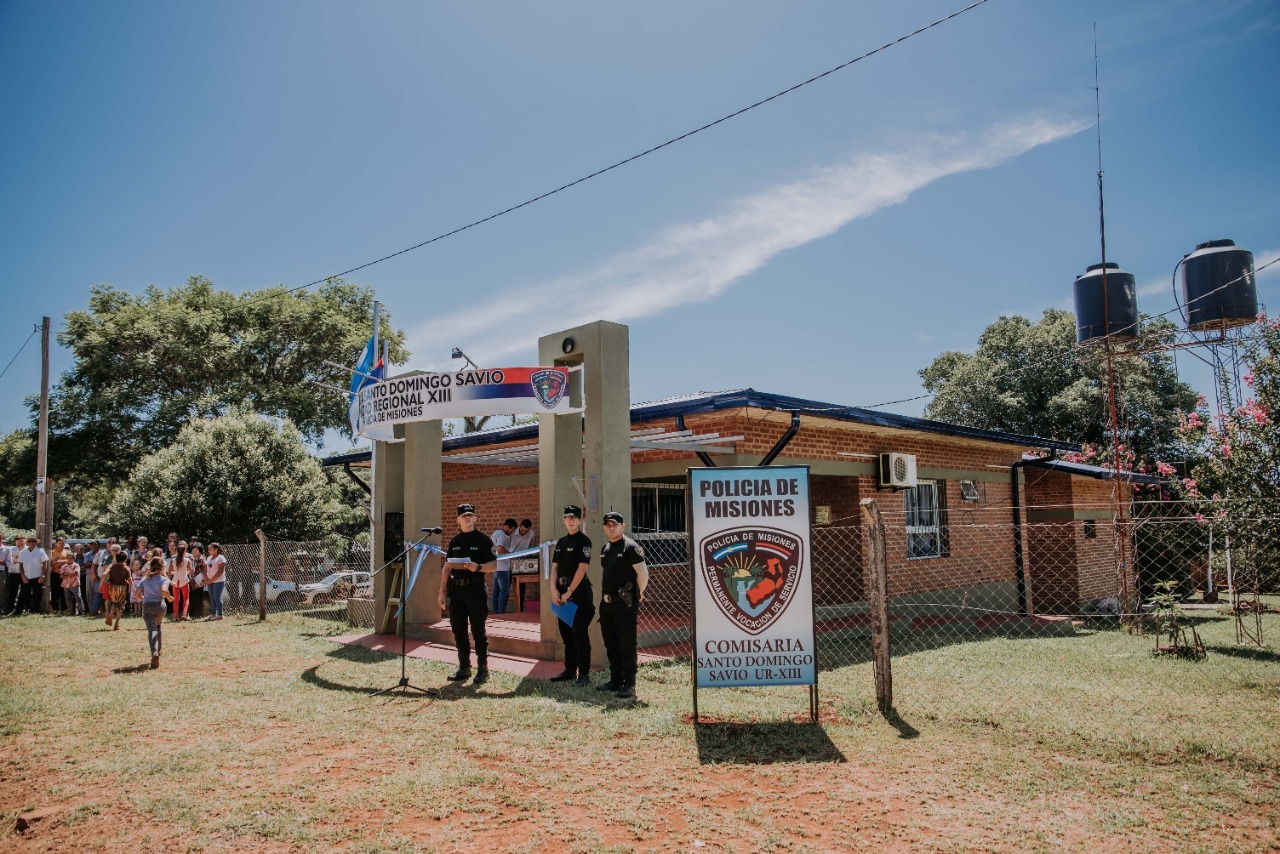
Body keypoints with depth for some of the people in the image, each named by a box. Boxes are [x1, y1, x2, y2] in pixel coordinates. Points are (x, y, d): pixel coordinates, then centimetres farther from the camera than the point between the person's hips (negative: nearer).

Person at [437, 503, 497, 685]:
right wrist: (442, 591, 11)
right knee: (458, 631, 9)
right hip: (456, 590, 5)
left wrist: (478, 567, -23)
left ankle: (483, 669, 8)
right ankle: (464, 668, 20)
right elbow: (447, 567, 16)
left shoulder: (483, 540, -1)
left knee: (478, 631, -1)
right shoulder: (454, 541, 15)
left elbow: (493, 565, -5)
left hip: (475, 589, -5)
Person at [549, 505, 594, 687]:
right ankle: (570, 670, 24)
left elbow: (582, 568, -14)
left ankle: (583, 674, 0)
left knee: (580, 634, -6)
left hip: (579, 593, -8)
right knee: (566, 633, 13)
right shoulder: (561, 542, 15)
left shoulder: (584, 541, -8)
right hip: (562, 593, 8)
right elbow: (555, 567, 14)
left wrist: (569, 592, -15)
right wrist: (554, 589, -1)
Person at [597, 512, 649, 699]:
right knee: (611, 645, 14)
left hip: (624, 604, -8)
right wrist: (604, 595, 17)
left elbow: (643, 573, -14)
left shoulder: (630, 547, -11)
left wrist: (637, 594, -2)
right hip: (606, 603, 9)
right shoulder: (605, 548, 14)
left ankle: (629, 684, 2)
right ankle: (615, 681, 24)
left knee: (627, 646, -4)